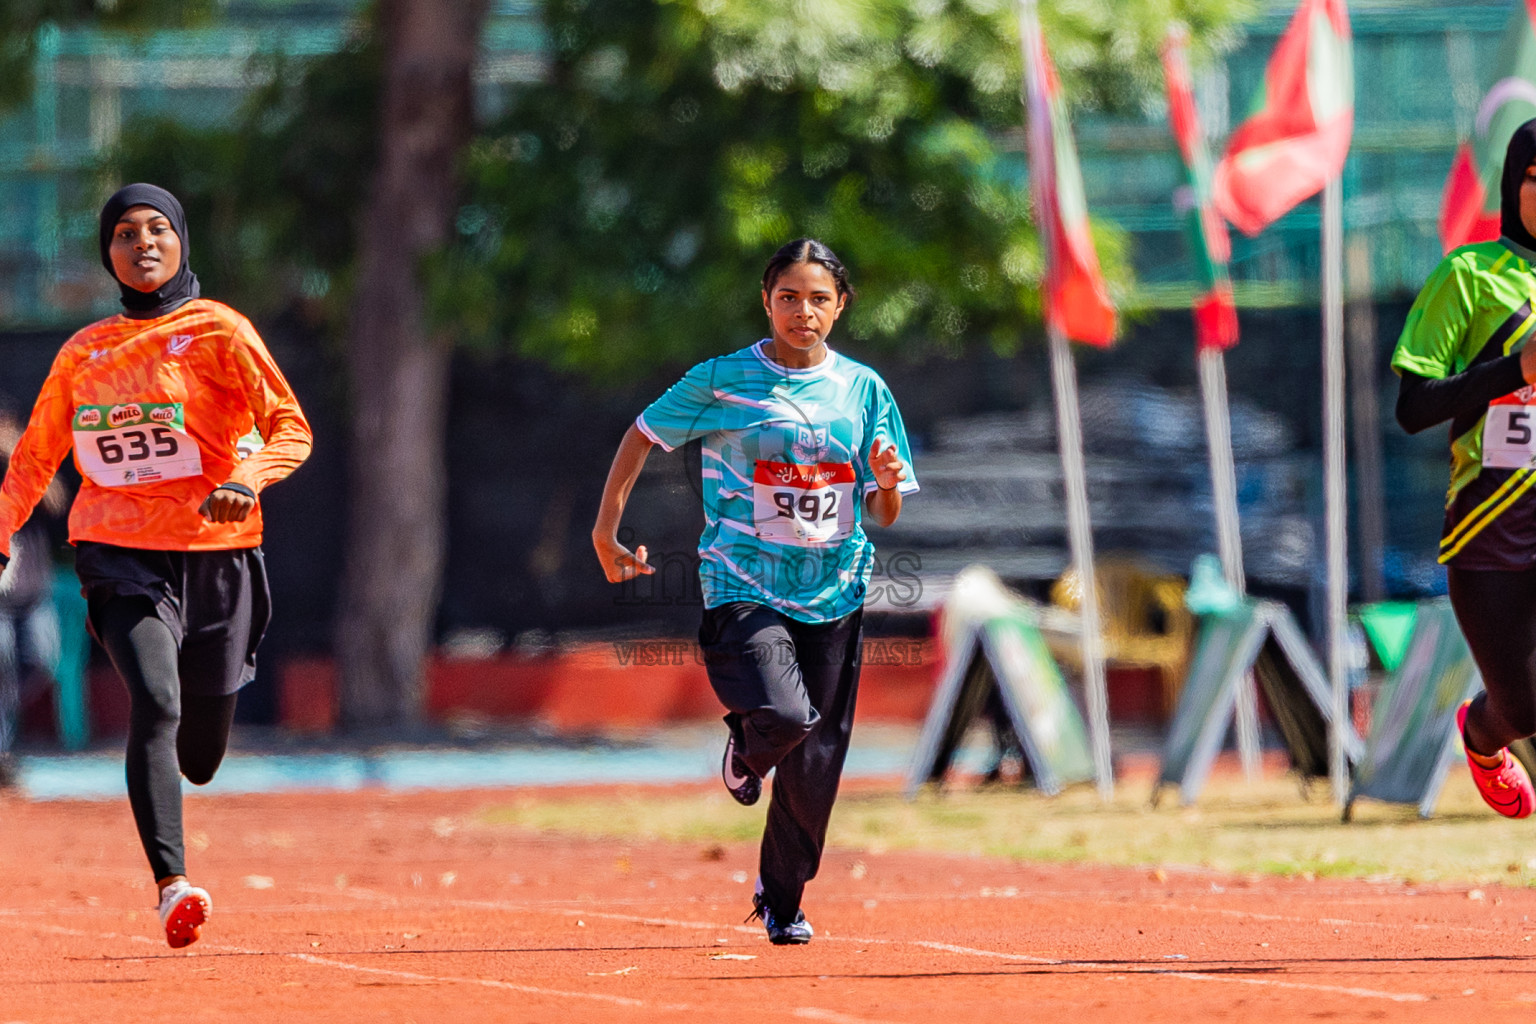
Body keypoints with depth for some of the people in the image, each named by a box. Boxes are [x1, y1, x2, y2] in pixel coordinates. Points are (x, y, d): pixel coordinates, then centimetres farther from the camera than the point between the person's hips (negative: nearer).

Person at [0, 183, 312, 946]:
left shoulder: (218, 332, 0)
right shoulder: (82, 354, 10)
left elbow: (290, 428, -6)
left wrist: (247, 481, -24)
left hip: (214, 554, 0)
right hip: (119, 558, 0)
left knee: (198, 760, 7)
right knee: (154, 703, -25)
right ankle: (172, 888, -31)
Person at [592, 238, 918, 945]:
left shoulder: (864, 389, 5)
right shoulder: (721, 380, -2)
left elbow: (883, 515, 7)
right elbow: (642, 435, 10)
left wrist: (887, 483, -16)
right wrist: (606, 531, 7)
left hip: (832, 590, 3)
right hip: (744, 586, -3)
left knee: (814, 766, 5)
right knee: (785, 716, -26)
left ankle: (781, 899, 28)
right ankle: (746, 750, 13)